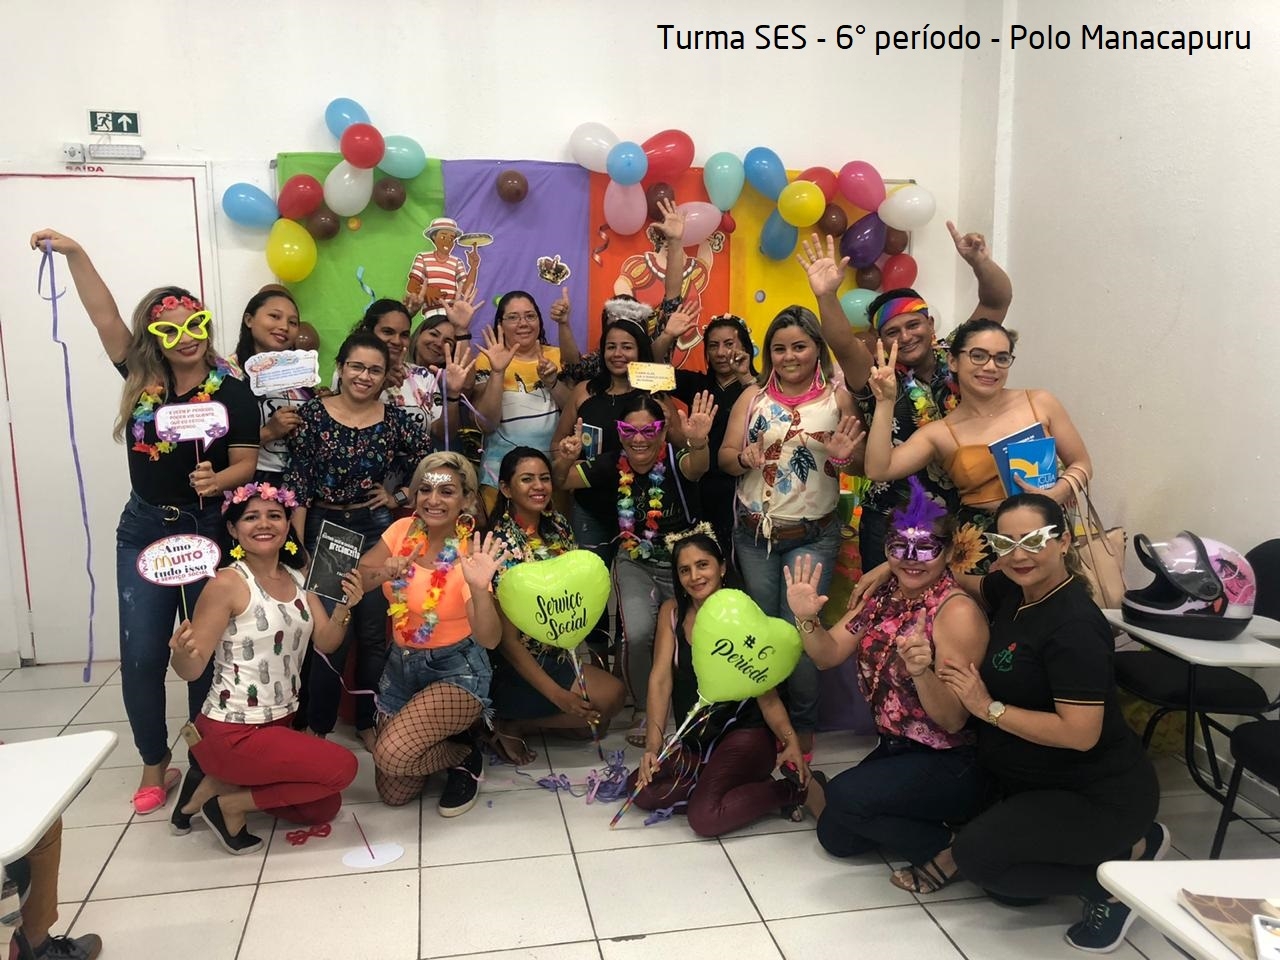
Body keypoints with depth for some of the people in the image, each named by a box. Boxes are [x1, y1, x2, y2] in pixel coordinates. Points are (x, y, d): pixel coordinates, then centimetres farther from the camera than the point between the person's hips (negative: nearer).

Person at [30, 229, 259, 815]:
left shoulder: (233, 391, -7)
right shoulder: (142, 378, 0)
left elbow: (246, 463, -8)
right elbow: (104, 315, -5)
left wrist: (217, 480, -27)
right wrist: (73, 253, -13)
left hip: (209, 529, -2)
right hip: (144, 529, 3)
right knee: (141, 655, 4)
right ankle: (155, 763, 21)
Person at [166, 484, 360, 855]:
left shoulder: (299, 577, 4)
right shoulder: (229, 583, -17)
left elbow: (325, 643, -1)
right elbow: (191, 669, -17)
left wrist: (345, 608, -19)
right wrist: (182, 652, -39)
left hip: (282, 722, 8)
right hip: (232, 732, -8)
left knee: (324, 809, 9)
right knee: (342, 767, -17)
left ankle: (220, 781, 16)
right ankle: (225, 801, -1)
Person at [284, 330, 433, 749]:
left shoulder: (394, 419, -2)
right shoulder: (313, 413, -6)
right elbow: (298, 484, -8)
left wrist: (400, 497, -4)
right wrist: (297, 545, -11)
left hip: (376, 530, 2)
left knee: (373, 632, 7)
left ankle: (368, 721, 23)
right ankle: (316, 723, 18)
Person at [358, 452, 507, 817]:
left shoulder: (470, 554, -19)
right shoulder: (403, 530, -4)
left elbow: (490, 639, -28)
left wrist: (480, 588, -45)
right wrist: (382, 572, -27)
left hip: (457, 671, -5)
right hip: (402, 664, 5)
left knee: (391, 756, -27)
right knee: (393, 794, 6)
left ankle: (464, 755, 2)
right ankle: (444, 740, 31)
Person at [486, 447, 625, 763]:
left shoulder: (557, 523, -1)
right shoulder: (502, 546, -23)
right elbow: (507, 640, -22)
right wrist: (559, 696, -24)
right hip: (517, 665, -8)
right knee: (611, 696, -12)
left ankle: (513, 723, 10)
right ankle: (510, 726, 0)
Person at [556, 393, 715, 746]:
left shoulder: (676, 459, -17)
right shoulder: (612, 465, -8)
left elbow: (696, 468, -40)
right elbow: (562, 481, -15)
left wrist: (698, 443, -64)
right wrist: (563, 461, -39)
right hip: (635, 562, 1)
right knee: (637, 633, -20)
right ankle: (643, 709, 9)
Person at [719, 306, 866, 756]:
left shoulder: (837, 398, -1)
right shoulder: (752, 397, 4)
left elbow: (862, 465, 2)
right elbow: (724, 457, 1)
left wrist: (843, 455, -20)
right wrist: (743, 458, -20)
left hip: (812, 536, -2)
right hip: (754, 532, 3)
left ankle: (804, 722, 15)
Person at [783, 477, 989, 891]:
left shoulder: (957, 612, -22)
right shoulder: (882, 595, -1)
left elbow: (953, 720, -24)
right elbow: (829, 655, -1)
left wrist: (921, 671, -42)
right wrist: (806, 619, -21)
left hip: (950, 765, -8)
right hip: (896, 748, 8)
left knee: (844, 795, -25)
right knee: (836, 837, 10)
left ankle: (946, 849, -4)